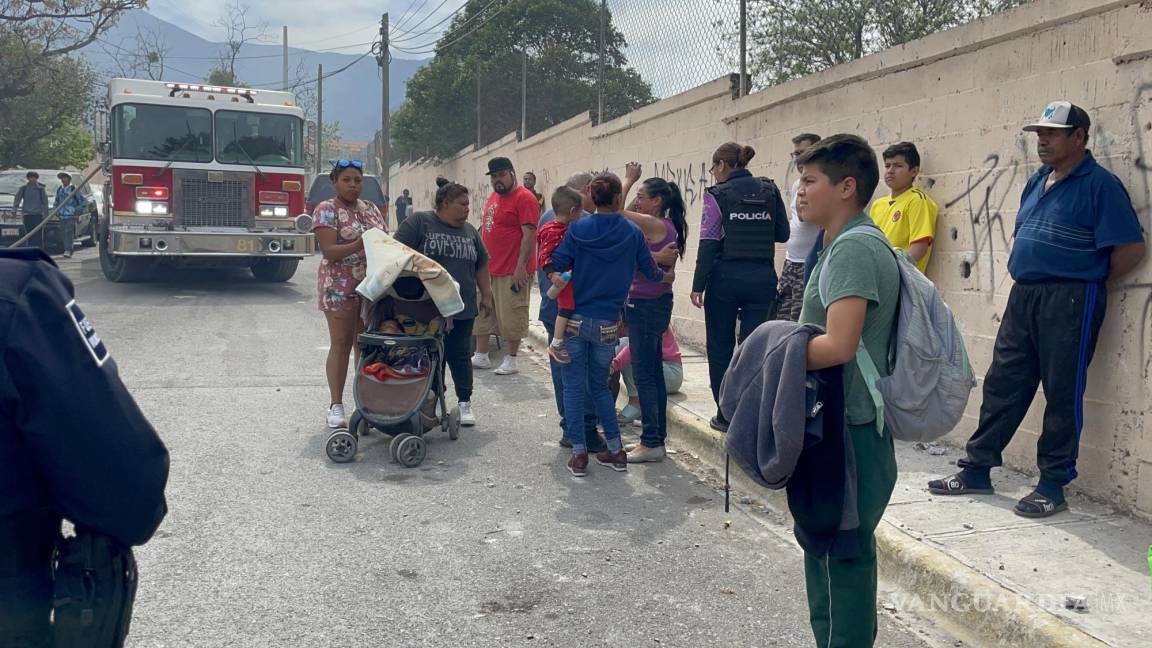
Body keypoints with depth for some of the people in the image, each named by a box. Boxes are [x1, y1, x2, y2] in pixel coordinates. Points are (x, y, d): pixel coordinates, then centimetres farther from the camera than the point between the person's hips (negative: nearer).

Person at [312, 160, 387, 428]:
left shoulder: (371, 209, 14)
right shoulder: (326, 210, -6)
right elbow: (329, 251, -15)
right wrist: (360, 245, -27)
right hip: (340, 287, -5)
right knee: (341, 345, -1)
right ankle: (336, 405, 6)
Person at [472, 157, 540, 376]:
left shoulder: (524, 198, -12)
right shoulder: (493, 197, 15)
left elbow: (529, 234, -17)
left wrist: (521, 266, -21)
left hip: (512, 271, -9)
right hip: (487, 268, 9)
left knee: (511, 315, 0)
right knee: (482, 312, 13)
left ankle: (511, 360, 11)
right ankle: (481, 356, 24)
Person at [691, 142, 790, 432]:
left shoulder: (718, 194, -5)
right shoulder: (770, 191, 6)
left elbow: (709, 242, -8)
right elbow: (783, 234, 11)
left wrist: (698, 285, -6)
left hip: (726, 277, -3)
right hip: (762, 278, 3)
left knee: (720, 347, 9)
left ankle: (726, 415, 13)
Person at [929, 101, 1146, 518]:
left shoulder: (1099, 185, -9)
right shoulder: (1037, 182, 14)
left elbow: (1131, 249, -11)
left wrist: (1088, 282, -1)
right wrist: (1025, 276, 14)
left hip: (1070, 301, -7)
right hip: (1023, 296, 8)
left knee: (1062, 393, 1)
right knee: (1002, 384, 9)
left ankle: (1053, 487, 10)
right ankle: (977, 470, 17)